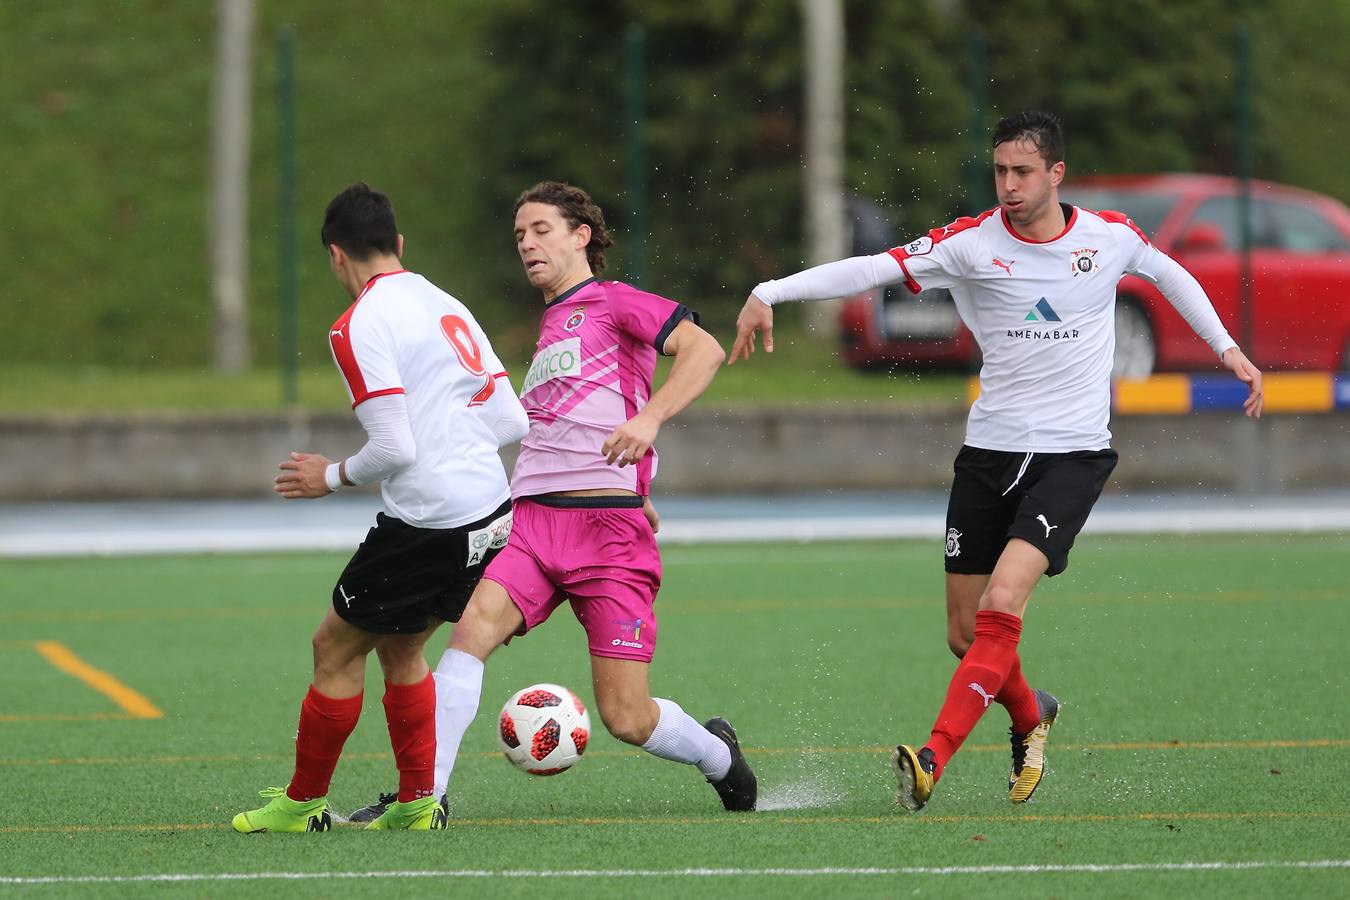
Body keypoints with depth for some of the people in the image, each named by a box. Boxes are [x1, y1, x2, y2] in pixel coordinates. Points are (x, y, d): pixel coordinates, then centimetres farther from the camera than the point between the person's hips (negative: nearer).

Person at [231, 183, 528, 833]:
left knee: (335, 649, 8)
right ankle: (418, 800, 19)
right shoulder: (448, 307, 14)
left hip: (426, 524, -8)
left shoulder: (359, 326, -11)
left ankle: (304, 801, 16)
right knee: (400, 649, 22)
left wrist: (331, 477, 0)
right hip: (492, 515, 8)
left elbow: (394, 449, -17)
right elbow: (513, 422, 13)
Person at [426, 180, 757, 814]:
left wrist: (649, 418, -27)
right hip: (534, 522, 6)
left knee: (626, 718, -7)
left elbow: (703, 349, -14)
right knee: (474, 627, -23)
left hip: (608, 529, -6)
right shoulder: (548, 329, 26)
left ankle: (718, 755, 24)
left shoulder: (612, 303, 2)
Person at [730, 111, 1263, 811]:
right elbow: (873, 270, -12)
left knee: (1000, 607, -22)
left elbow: (1169, 273, 21)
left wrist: (1227, 348, 20)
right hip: (990, 451, 2)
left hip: (1073, 454, -2)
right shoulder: (973, 242, -5)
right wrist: (769, 293, -22)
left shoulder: (1111, 236, -1)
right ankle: (1030, 714, 37)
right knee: (966, 634, 5)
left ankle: (933, 761, -24)